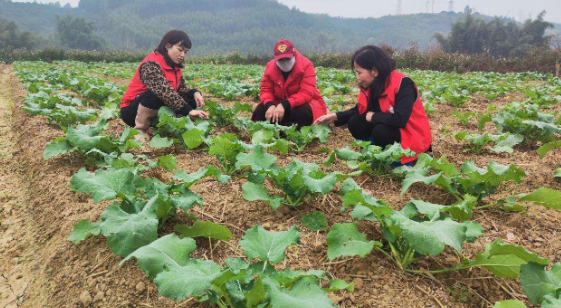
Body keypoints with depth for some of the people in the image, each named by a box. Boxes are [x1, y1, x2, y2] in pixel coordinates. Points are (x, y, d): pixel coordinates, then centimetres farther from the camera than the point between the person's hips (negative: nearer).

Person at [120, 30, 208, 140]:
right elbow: (164, 91, -36)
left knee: (192, 99, -5)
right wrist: (189, 110, -42)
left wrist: (194, 93, -22)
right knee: (157, 93, -38)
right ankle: (140, 129, -17)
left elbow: (180, 89, -1)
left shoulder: (174, 66, 4)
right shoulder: (151, 64, -23)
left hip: (156, 110, 8)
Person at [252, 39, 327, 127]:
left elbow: (306, 93, -29)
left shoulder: (306, 65, -20)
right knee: (260, 111, -18)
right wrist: (270, 105, -33)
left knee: (303, 111, -38)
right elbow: (265, 90, -9)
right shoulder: (270, 66, -7)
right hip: (280, 104, 4)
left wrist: (284, 105, -42)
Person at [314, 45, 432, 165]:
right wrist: (335, 116, -6)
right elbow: (360, 110, 6)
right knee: (355, 123, -9)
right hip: (388, 127, 7)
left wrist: (373, 117, -21)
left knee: (380, 132, -33)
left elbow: (399, 119, -35)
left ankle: (403, 156, -6)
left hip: (412, 135, -7)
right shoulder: (372, 84, -4)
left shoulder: (402, 84, -25)